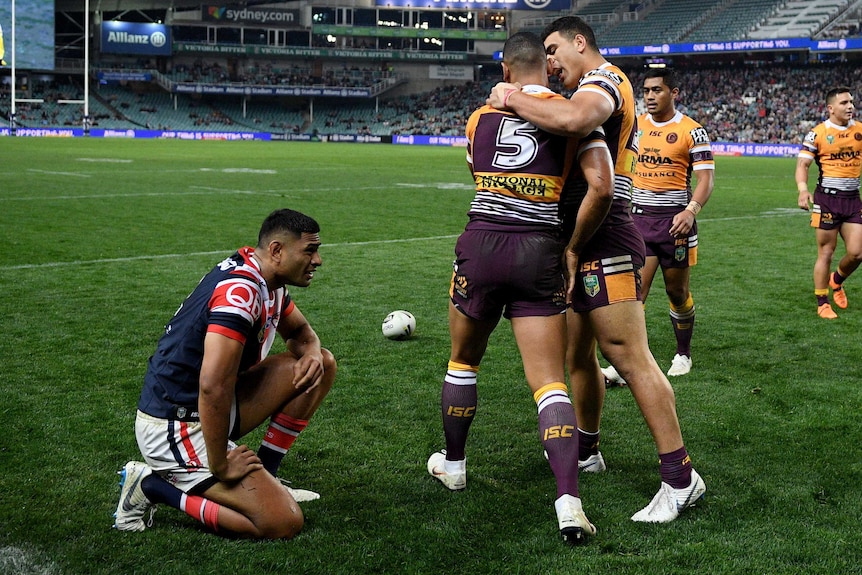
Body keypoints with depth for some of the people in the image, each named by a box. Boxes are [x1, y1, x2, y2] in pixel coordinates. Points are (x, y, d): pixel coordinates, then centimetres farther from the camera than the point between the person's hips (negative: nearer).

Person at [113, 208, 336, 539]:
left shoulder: (267, 282, 6)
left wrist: (311, 354, -1)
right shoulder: (240, 289, -25)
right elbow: (213, 386, -33)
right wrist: (220, 466, -24)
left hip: (207, 410, 10)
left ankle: (263, 479, 13)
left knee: (322, 364, 9)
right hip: (175, 428, -10)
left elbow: (300, 332, 24)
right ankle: (153, 485, -6)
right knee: (284, 523, -19)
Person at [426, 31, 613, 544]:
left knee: (463, 361, 23)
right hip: (539, 254, -2)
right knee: (550, 382, -1)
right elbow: (601, 186, -11)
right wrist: (573, 243, 1)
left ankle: (453, 464, 39)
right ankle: (569, 498, -13)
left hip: (481, 246, 2)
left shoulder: (479, 118, 8)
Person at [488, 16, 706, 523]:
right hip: (589, 245, 11)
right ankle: (586, 451, 34)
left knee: (630, 357, -11)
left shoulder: (602, 79, -11)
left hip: (604, 239, -11)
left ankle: (680, 478, -8)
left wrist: (514, 100, -21)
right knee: (579, 355, 18)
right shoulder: (603, 87, 23)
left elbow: (574, 119, -36)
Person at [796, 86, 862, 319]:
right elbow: (802, 164, -8)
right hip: (827, 199, -4)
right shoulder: (817, 133, -6)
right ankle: (822, 303, 14)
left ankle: (836, 281, 31)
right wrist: (802, 189, -26)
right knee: (826, 253, 1)